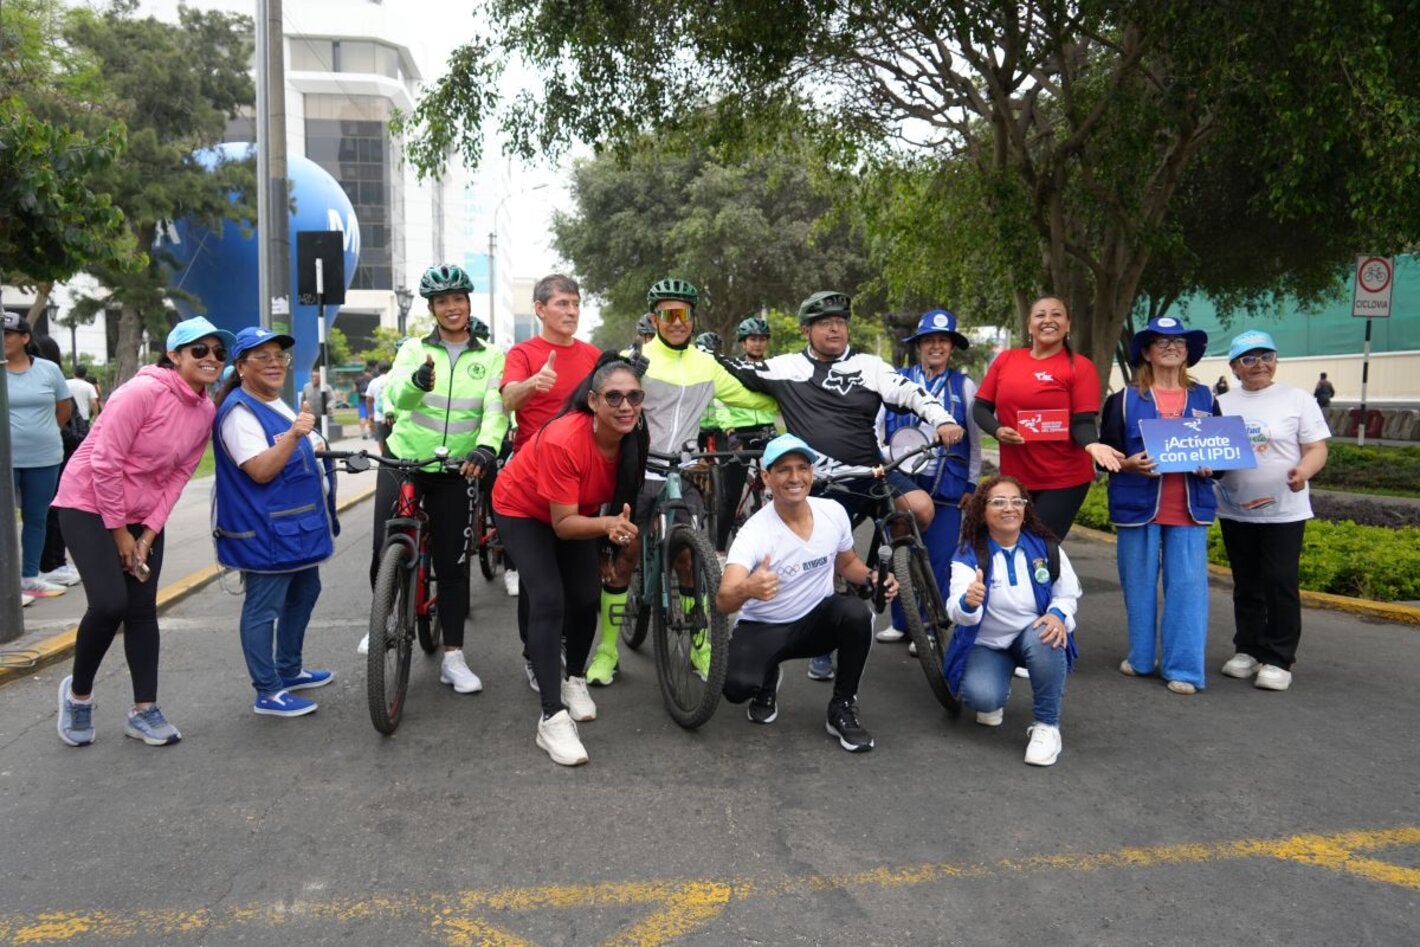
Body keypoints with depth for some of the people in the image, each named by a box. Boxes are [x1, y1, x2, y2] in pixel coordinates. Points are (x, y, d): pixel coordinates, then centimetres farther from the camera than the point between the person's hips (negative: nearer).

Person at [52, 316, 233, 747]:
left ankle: (144, 711, 13)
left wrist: (148, 533, -4)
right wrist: (118, 531, -15)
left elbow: (178, 476, 2)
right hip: (89, 505, -6)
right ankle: (78, 691, 9)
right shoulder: (144, 391, -22)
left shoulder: (206, 411, -2)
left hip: (143, 516, 6)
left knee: (143, 610, 5)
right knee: (110, 603, -17)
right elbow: (104, 462, -22)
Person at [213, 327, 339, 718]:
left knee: (304, 591, 21)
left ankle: (290, 671, 35)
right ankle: (268, 694, 3)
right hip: (264, 531, -11)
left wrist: (313, 444, 9)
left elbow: (305, 451, 29)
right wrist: (293, 435, -37)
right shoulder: (239, 411, -16)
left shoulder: (275, 403, 14)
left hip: (297, 525, 11)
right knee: (264, 608, -5)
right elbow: (261, 471, -27)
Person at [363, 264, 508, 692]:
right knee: (385, 553, -2)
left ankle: (453, 657, 13)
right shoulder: (414, 349, 0)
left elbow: (496, 408, -14)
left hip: (455, 471, 0)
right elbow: (396, 395, -18)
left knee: (451, 564, 5)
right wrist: (417, 381, -41)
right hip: (402, 461, 0)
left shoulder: (490, 357, 0)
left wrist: (486, 447, -34)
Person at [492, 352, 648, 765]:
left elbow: (625, 494, 1)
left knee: (587, 596, -5)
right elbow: (563, 523, -33)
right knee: (549, 599, -20)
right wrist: (608, 524, -47)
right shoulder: (563, 440, -38)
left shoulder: (635, 439, -20)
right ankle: (552, 717, -15)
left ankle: (574, 679, 23)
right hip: (522, 509, -5)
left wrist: (619, 528, -12)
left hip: (577, 511, 5)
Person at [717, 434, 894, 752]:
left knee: (857, 612, -30)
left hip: (816, 620, 3)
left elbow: (846, 563, 12)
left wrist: (874, 577, -11)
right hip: (762, 628, -3)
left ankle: (842, 709, -8)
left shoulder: (833, 512, -9)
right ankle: (768, 680, 10)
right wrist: (747, 589, -61)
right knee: (736, 687, -30)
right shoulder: (755, 532, -24)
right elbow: (723, 600, -37)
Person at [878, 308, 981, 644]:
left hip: (946, 486, -1)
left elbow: (975, 440, 8)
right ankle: (900, 621, 19)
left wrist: (971, 484, 6)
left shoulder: (964, 386, 5)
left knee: (939, 559, -2)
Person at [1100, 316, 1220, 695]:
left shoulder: (1204, 398, 11)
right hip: (1138, 504, -1)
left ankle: (1183, 668, 5)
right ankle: (1142, 657, 22)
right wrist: (1128, 464, -18)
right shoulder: (1124, 400, 3)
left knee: (1187, 586, -2)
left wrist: (1210, 468, -6)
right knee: (1139, 584, 7)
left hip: (1190, 508, 1)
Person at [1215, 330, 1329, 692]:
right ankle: (1248, 649, 24)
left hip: (1284, 511, -3)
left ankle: (1278, 659, 5)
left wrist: (1302, 471, -24)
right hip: (1235, 511, 3)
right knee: (1246, 584, 12)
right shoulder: (1222, 404, 8)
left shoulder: (1297, 399, -1)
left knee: (1280, 584, -4)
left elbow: (1317, 449, -4)